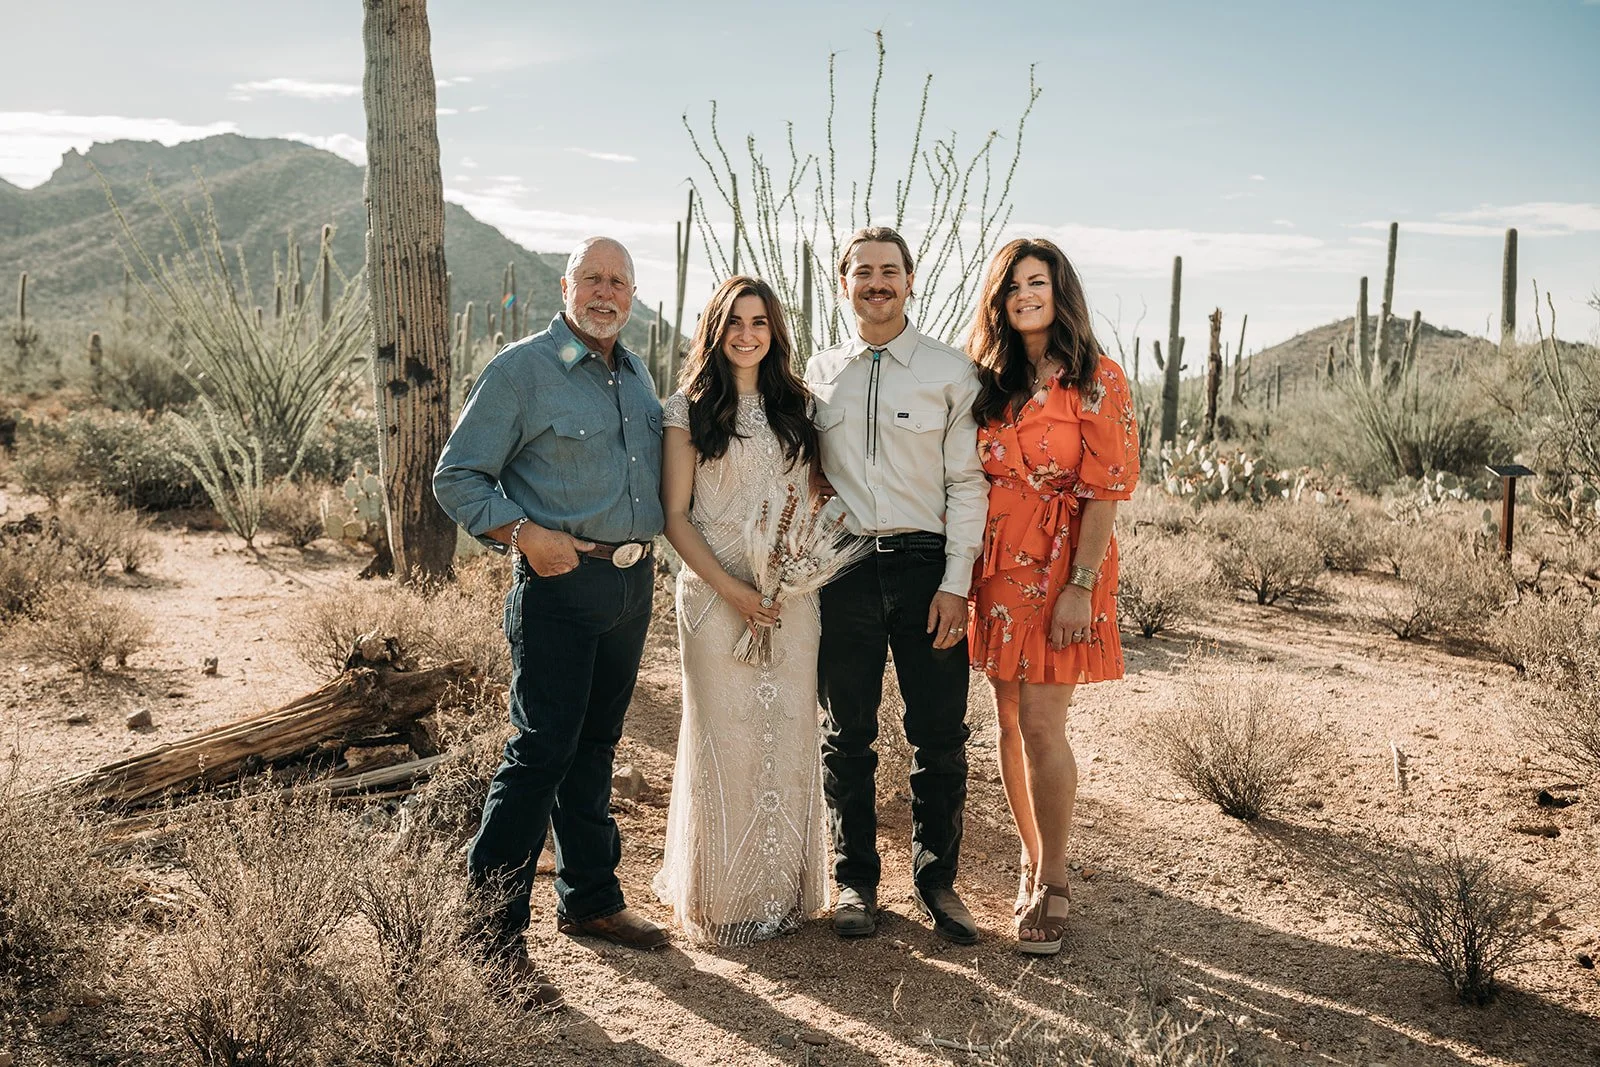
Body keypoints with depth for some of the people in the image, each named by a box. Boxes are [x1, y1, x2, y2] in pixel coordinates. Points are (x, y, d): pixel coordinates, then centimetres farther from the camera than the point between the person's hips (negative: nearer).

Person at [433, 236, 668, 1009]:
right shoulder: (521, 370, -6)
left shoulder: (636, 374, 15)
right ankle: (493, 931, 0)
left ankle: (590, 897, 27)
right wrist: (525, 534, -19)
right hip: (561, 583, -7)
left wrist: (644, 551, 11)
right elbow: (457, 476, -8)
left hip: (633, 581, 7)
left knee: (594, 748, 15)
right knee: (541, 751, -8)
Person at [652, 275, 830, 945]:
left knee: (789, 734, 6)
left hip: (792, 596, 4)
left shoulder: (795, 406, 12)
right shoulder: (689, 408, 0)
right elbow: (674, 516, -3)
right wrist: (730, 588, -13)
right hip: (717, 594, -3)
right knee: (725, 739, 0)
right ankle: (722, 901, 14)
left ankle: (784, 890, 21)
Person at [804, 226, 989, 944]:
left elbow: (967, 482, -1)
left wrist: (955, 582, -8)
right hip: (842, 571, 2)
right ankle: (855, 879, 22)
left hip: (927, 568, -1)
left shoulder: (951, 373, 4)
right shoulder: (817, 375, 11)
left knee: (939, 736, 2)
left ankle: (936, 878, 19)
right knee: (847, 735, 8)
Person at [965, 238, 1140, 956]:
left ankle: (1053, 882, 7)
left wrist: (1080, 586, -16)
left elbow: (1105, 492, -9)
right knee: (1010, 720, 9)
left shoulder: (1096, 380, -5)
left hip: (1061, 565, -5)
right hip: (995, 565, 5)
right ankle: (1033, 861, 24)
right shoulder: (987, 379, 10)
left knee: (1041, 724, -7)